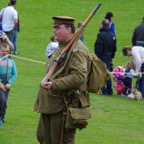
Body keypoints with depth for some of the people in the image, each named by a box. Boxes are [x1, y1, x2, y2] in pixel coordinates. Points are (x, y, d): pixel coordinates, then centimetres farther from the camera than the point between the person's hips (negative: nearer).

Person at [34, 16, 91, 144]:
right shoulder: (62, 47, 16)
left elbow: (79, 77, -28)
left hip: (63, 106, -11)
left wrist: (54, 84, -32)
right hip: (49, 105, 11)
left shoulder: (77, 51, -17)